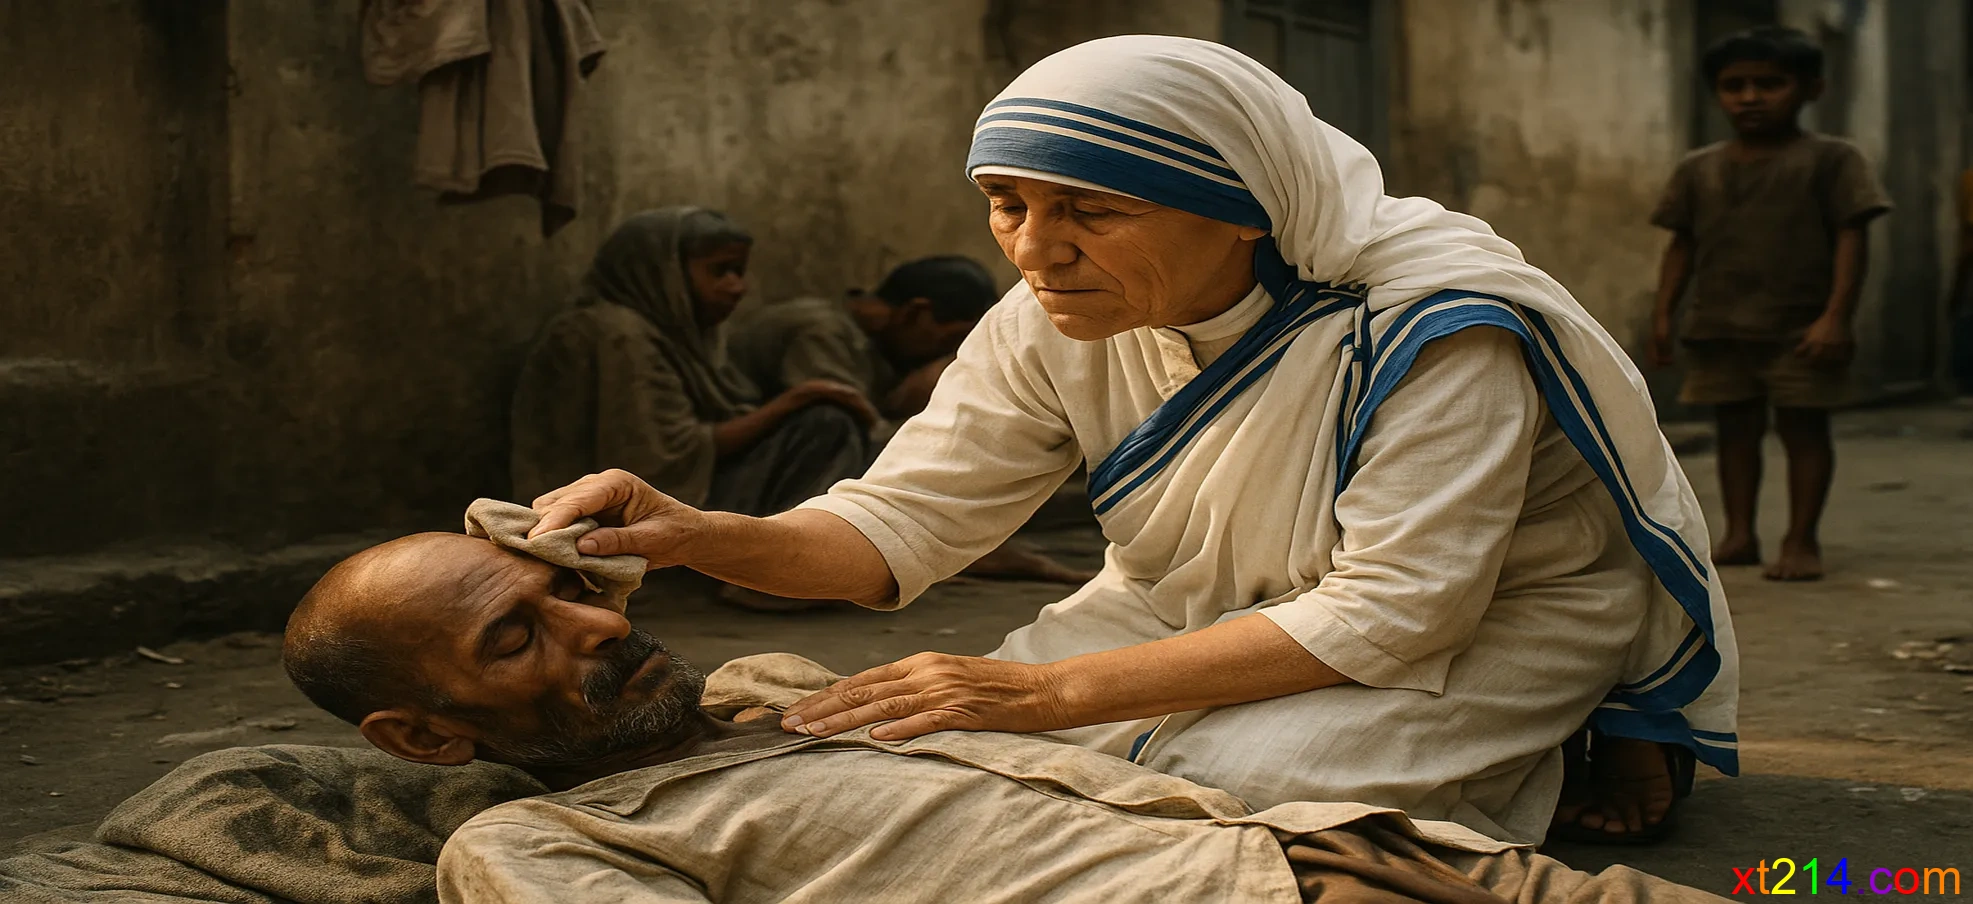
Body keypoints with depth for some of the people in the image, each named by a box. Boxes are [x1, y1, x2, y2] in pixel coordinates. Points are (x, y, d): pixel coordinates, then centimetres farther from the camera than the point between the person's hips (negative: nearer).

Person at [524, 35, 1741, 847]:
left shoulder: (1428, 322, -32)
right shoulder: (1060, 320, -14)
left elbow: (1391, 611, -33)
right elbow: (904, 518, -11)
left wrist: (1049, 694, -38)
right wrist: (698, 535, -34)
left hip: (1494, 614, -6)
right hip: (1229, 600, 6)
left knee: (1245, 774, -31)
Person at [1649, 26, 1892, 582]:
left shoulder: (1829, 160, -3)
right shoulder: (1698, 170, 9)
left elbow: (1851, 238, -8)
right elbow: (1681, 245, 12)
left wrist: (1836, 316, -16)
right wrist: (1664, 314, 4)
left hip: (1801, 330, -4)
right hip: (1717, 329, 4)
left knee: (1804, 428, 1)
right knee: (1736, 429, 9)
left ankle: (1801, 540, 8)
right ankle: (1739, 535, 16)